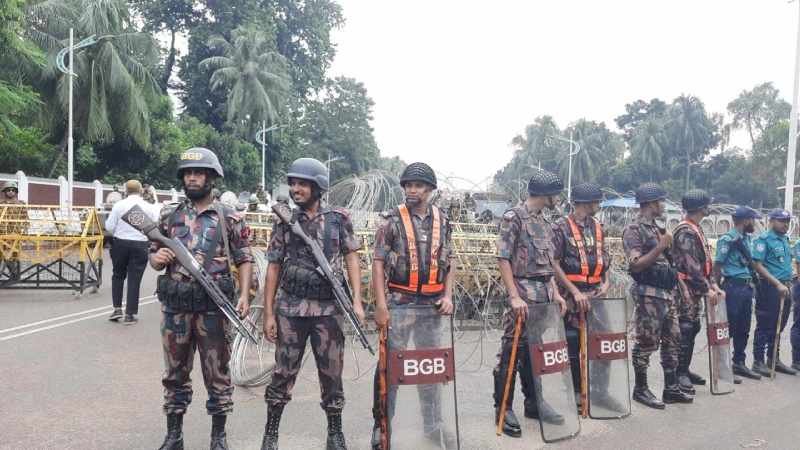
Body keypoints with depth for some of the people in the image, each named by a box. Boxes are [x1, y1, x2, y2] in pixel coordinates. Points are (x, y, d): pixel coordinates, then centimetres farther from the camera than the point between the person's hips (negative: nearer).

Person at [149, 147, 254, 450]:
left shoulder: (230, 218, 1)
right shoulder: (169, 216, 9)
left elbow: (244, 260, 0)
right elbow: (153, 257, 14)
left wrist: (244, 295, -12)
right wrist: (157, 258, -10)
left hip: (214, 307, -3)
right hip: (175, 307, 3)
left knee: (217, 372, 6)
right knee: (175, 372, 13)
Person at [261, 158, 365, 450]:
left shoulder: (339, 218, 1)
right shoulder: (284, 221, 3)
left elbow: (351, 258, 1)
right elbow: (273, 268, 5)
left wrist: (357, 301, -9)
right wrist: (268, 313, 1)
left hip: (329, 308, 0)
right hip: (291, 308, 1)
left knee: (332, 373, 8)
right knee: (283, 372, 8)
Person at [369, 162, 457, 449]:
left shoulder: (442, 221, 7)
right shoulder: (392, 220, -5)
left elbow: (449, 262, 12)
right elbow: (378, 263, -8)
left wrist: (447, 296, -1)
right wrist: (381, 305, -15)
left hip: (433, 303, 4)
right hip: (399, 302, -4)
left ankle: (433, 423, 25)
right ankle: (381, 424, 13)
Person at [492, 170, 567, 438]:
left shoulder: (544, 222, 14)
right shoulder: (513, 217, -10)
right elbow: (503, 258, -15)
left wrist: (555, 293, 12)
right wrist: (514, 296, -20)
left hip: (544, 295, 8)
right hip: (523, 293, -8)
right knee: (512, 351, -4)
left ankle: (534, 403, 26)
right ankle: (503, 409, 5)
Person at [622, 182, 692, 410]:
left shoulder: (656, 228, 17)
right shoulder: (633, 230, -12)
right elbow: (636, 265, -20)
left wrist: (682, 286, 17)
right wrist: (660, 246, -21)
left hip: (666, 293, 9)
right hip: (648, 294, -9)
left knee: (672, 340, 12)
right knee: (646, 343, -2)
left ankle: (671, 388, 22)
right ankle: (640, 389, 10)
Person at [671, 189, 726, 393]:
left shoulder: (696, 229, 16)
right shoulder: (685, 231, -16)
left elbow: (705, 261, 16)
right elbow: (691, 265, -21)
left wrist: (713, 285, 7)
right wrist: (707, 289, -17)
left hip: (696, 288, 10)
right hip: (685, 287, -10)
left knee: (693, 328, 13)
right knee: (685, 330, -8)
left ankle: (685, 370, 22)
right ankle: (680, 374, -2)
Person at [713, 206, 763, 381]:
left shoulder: (746, 238, 13)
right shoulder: (728, 240, -13)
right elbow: (717, 265, -12)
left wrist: (750, 280, 13)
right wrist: (720, 288, -3)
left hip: (746, 287, 8)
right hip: (733, 287, -8)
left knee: (743, 329, 14)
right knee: (728, 329, -1)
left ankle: (739, 364, 25)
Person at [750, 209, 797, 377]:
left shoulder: (785, 239, 15)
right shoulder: (763, 239, -11)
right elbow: (758, 265, -18)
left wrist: (787, 282, 13)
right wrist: (778, 284, -22)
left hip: (784, 288, 8)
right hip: (769, 288, -8)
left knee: (778, 326, 14)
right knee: (765, 326, -2)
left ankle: (774, 359, 24)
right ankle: (758, 361, 5)